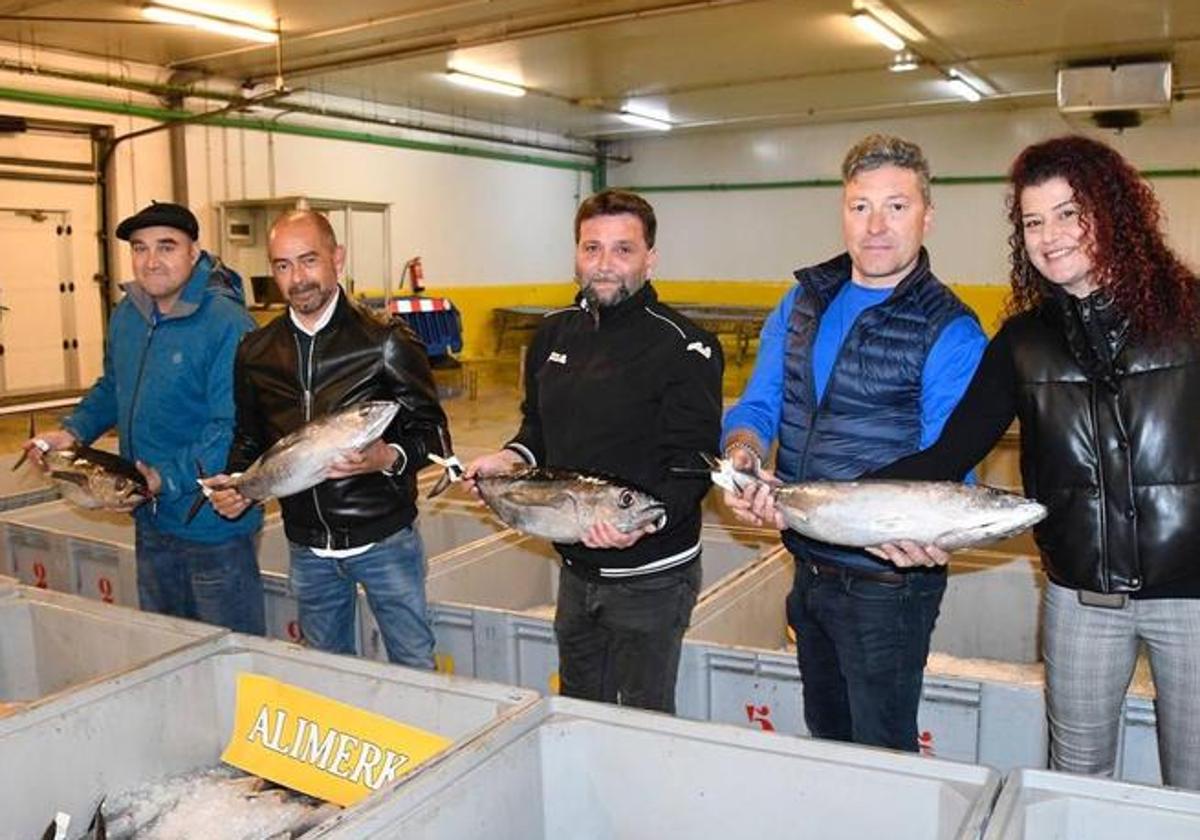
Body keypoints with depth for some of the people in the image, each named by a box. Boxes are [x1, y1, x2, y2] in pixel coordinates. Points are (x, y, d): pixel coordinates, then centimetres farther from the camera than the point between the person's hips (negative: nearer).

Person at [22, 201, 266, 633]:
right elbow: (112, 387, 21)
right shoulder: (126, 314, 5)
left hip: (214, 524, -8)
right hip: (150, 519, 8)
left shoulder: (227, 323, -21)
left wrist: (166, 478, -25)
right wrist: (74, 431, 5)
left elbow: (235, 429, -25)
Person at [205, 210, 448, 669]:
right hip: (307, 545, 4)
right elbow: (250, 439, 15)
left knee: (413, 665, 6)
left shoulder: (385, 342, -9)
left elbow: (432, 432, -7)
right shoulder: (256, 352, 4)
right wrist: (235, 486, -4)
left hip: (384, 536, -4)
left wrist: (390, 458, -26)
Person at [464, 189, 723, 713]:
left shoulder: (683, 347, -15)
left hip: (650, 576, -6)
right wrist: (512, 459, -1)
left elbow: (693, 462, -18)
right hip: (576, 568, 7)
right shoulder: (553, 333, 6)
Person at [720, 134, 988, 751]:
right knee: (824, 741, 25)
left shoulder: (950, 333, -15)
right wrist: (742, 452, -19)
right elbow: (757, 404, 5)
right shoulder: (803, 300, 4)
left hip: (886, 582, -6)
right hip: (809, 569, 6)